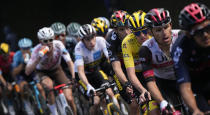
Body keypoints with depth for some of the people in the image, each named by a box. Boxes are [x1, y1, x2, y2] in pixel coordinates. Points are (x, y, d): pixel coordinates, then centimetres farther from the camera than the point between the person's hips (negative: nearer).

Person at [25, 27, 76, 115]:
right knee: (49, 85, -37)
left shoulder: (58, 45, -27)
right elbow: (27, 72, -36)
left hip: (56, 70, 2)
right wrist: (38, 58, -48)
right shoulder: (37, 50, -30)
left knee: (69, 98, -15)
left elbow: (69, 62, -26)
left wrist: (74, 78, -40)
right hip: (42, 72, -2)